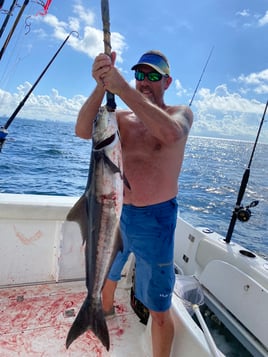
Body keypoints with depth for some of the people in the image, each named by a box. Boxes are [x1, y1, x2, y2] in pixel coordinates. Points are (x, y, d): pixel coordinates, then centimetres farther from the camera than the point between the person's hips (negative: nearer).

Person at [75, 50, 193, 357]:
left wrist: (122, 88, -34)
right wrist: (101, 86, -28)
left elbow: (170, 133, -30)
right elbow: (83, 130, -14)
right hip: (116, 213, 5)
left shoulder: (181, 113, -5)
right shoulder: (123, 118, 4)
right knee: (105, 277, 28)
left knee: (159, 309, 5)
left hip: (155, 219, -4)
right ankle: (104, 315, 59)